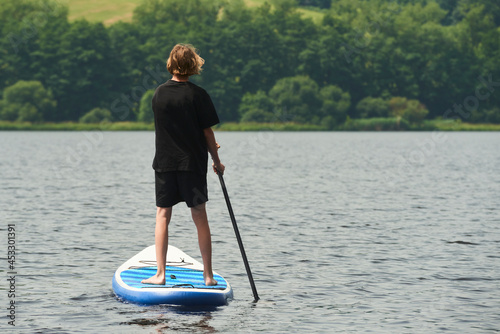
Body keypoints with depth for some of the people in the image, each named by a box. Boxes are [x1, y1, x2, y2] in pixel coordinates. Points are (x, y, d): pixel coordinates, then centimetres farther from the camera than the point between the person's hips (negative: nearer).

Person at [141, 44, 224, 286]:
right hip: (193, 164, -1)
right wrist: (217, 161, 8)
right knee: (199, 217, 5)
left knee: (163, 216, 6)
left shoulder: (159, 94, 2)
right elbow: (207, 132, -7)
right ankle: (208, 275, 7)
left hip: (164, 164, 2)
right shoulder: (198, 95, -8)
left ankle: (160, 274, 1)